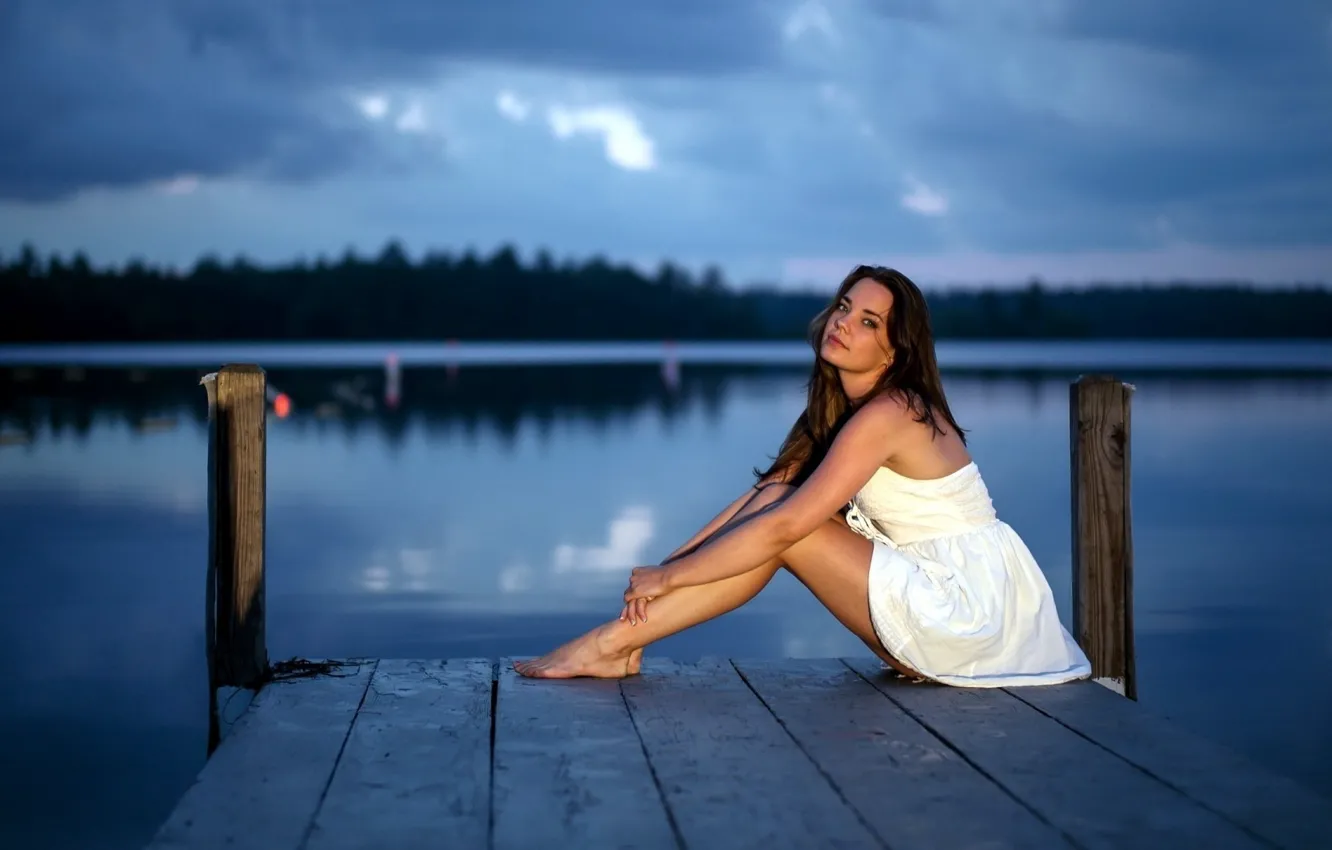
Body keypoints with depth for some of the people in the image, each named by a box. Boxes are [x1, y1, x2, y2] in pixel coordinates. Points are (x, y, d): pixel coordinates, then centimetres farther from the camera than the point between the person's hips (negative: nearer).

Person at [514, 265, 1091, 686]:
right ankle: (619, 642, -8)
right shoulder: (837, 410, 10)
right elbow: (761, 497, 6)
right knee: (775, 502, -4)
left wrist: (667, 577, -17)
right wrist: (668, 565, -5)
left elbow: (781, 525, -24)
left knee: (782, 522, -15)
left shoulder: (887, 415, -19)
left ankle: (615, 642, -12)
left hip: (967, 605, -8)